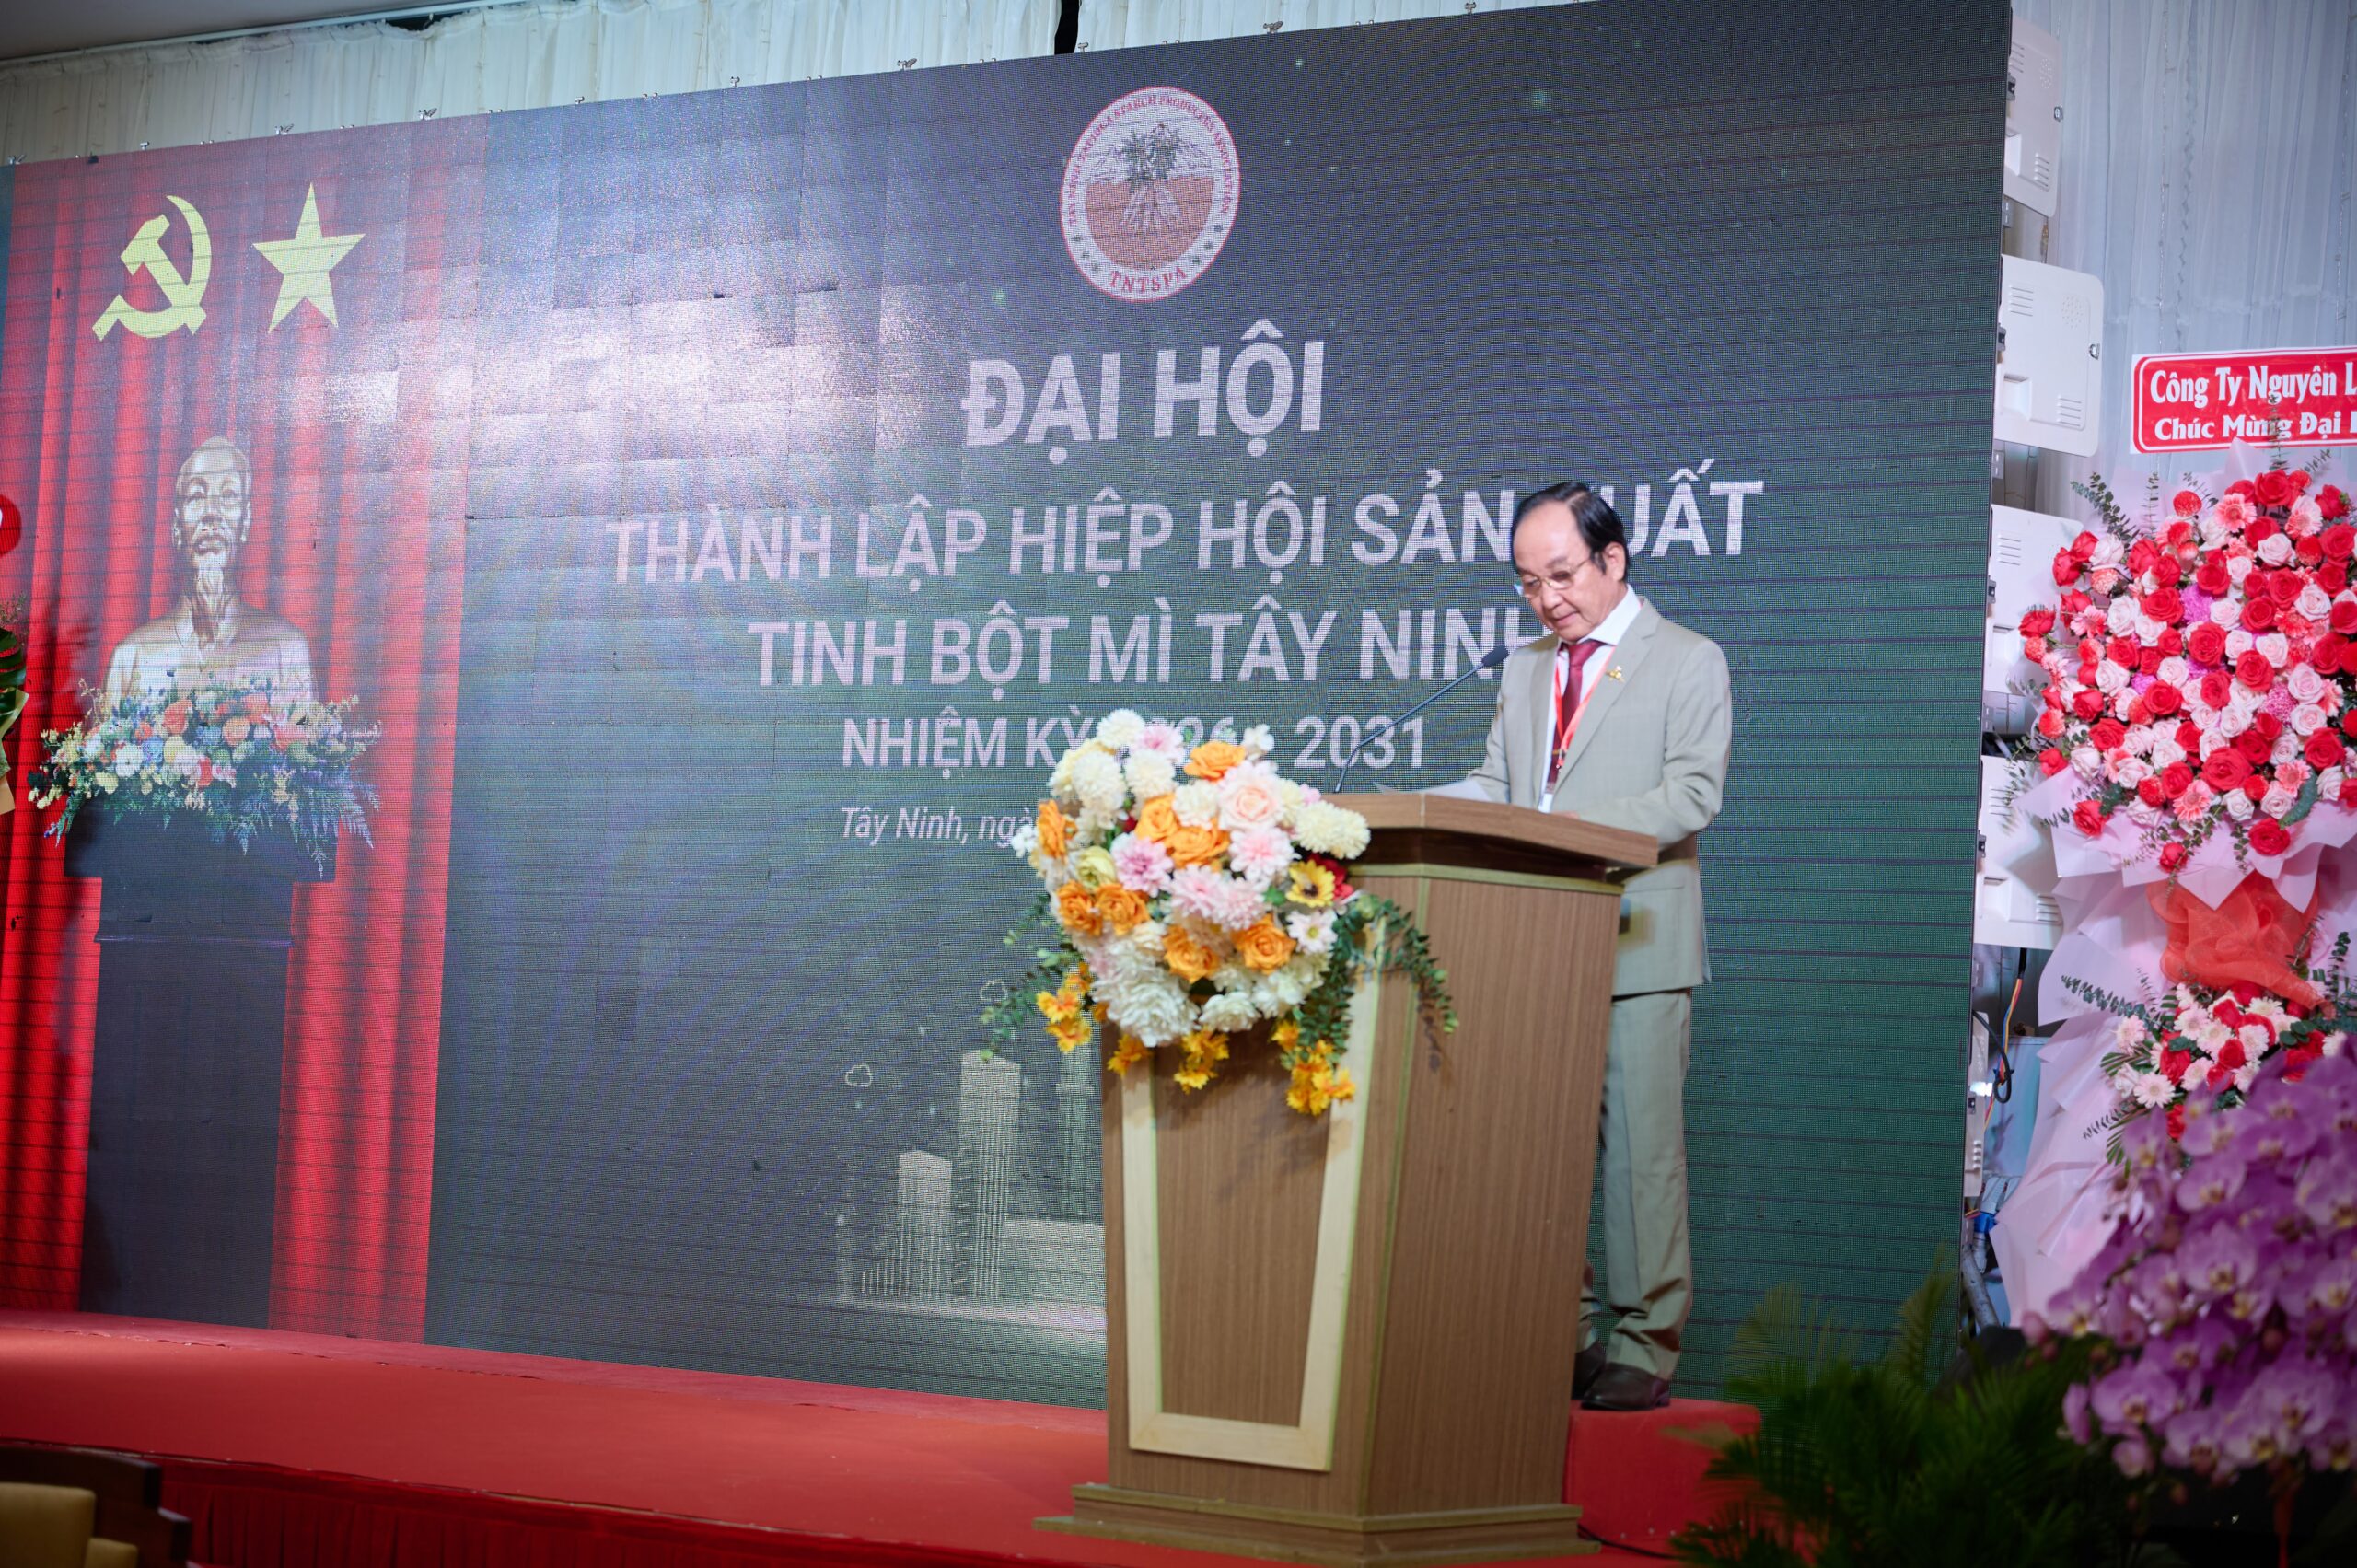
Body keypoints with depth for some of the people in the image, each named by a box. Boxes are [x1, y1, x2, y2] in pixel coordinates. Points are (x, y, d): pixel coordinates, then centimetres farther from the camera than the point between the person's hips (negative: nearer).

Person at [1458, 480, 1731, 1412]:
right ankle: (1563, 1335, 11)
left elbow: (1692, 793, -9)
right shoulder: (1524, 670, 22)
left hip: (1636, 943, -5)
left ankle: (1643, 1347, 1)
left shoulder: (1688, 662, 2)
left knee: (1640, 1144, -5)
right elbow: (1493, 786, 19)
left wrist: (1576, 827, -21)